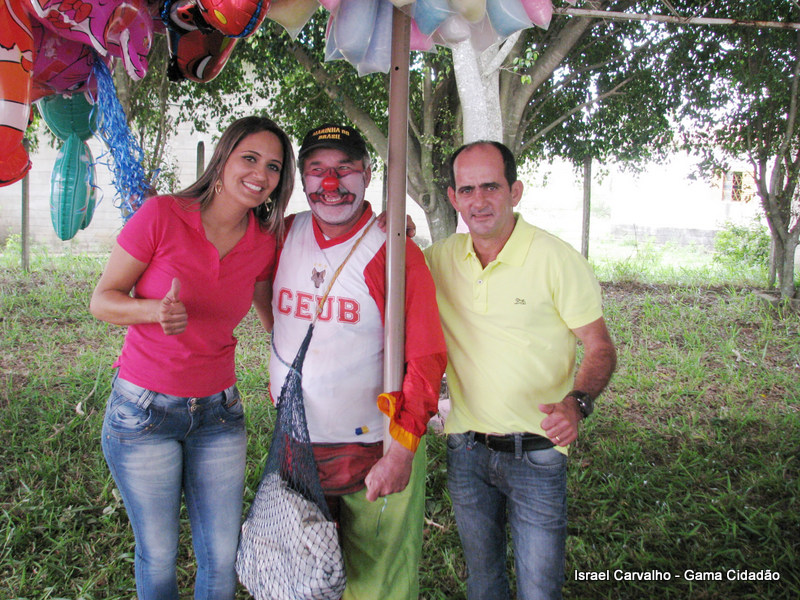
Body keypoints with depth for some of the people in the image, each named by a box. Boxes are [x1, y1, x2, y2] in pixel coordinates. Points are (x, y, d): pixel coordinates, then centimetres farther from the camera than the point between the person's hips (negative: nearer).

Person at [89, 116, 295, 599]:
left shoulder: (266, 244, -2)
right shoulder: (161, 216, -13)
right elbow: (102, 301, -7)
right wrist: (154, 310, -27)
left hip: (218, 413, 3)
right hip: (143, 411, -3)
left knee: (223, 556, 9)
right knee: (158, 556, 10)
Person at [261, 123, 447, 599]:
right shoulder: (284, 236, 2)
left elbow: (425, 359, -15)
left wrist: (401, 452, -18)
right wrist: (280, 385, 12)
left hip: (375, 451, -4)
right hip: (295, 447, 5)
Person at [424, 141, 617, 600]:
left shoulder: (557, 259, -14)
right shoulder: (440, 259, -2)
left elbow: (601, 348, -9)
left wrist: (576, 403, -29)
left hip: (535, 453, -3)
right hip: (466, 449, 4)